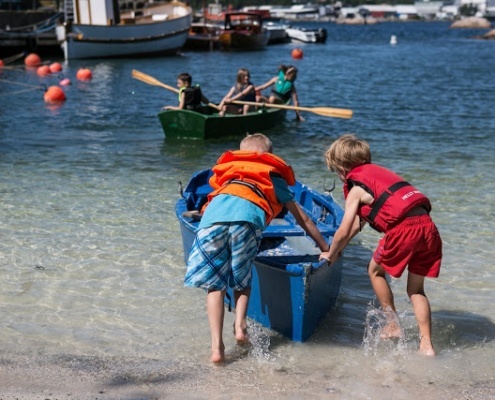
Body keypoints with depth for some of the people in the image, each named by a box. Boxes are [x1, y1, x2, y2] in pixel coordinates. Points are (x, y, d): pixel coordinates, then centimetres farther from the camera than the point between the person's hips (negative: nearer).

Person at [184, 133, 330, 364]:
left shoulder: (227, 171, 40)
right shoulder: (274, 176, 36)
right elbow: (302, 219, 40)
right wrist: (326, 249, 48)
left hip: (213, 215, 1)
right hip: (247, 218, -1)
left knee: (214, 284, 9)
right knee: (241, 279, 20)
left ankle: (217, 346, -2)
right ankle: (240, 324, -2)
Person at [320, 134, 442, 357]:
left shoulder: (356, 189, 6)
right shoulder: (377, 173, 28)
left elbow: (343, 232, 5)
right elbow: (359, 220, 34)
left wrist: (330, 255, 23)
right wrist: (338, 249, 39)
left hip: (403, 228, -7)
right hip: (427, 226, 7)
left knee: (375, 271, 20)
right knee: (416, 289, 17)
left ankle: (393, 325, 23)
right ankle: (426, 345, 11)